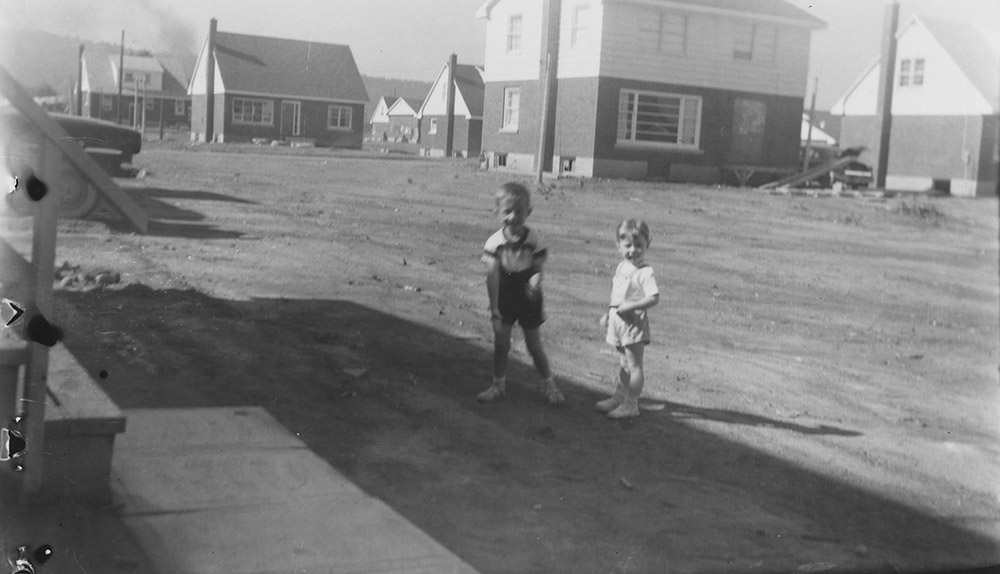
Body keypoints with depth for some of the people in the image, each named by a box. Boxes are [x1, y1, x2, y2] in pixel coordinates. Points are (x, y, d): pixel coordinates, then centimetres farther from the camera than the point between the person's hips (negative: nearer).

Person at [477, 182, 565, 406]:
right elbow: (492, 276, -16)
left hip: (528, 299, -1)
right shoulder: (495, 242, -15)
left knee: (534, 344, 7)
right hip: (504, 298, 1)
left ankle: (549, 384, 25)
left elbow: (538, 268, -11)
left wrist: (535, 281, -35)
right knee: (501, 342, 7)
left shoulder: (534, 239, -14)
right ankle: (498, 383, 25)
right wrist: (494, 309, -20)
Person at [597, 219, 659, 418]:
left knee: (634, 365, 1)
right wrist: (608, 314, 20)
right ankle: (619, 397, 31)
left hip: (634, 322, -8)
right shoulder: (621, 267, 10)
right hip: (618, 321, 8)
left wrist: (630, 306, -26)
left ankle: (631, 404, 7)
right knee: (624, 364, 20)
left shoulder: (645, 272, -16)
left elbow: (654, 297, -25)